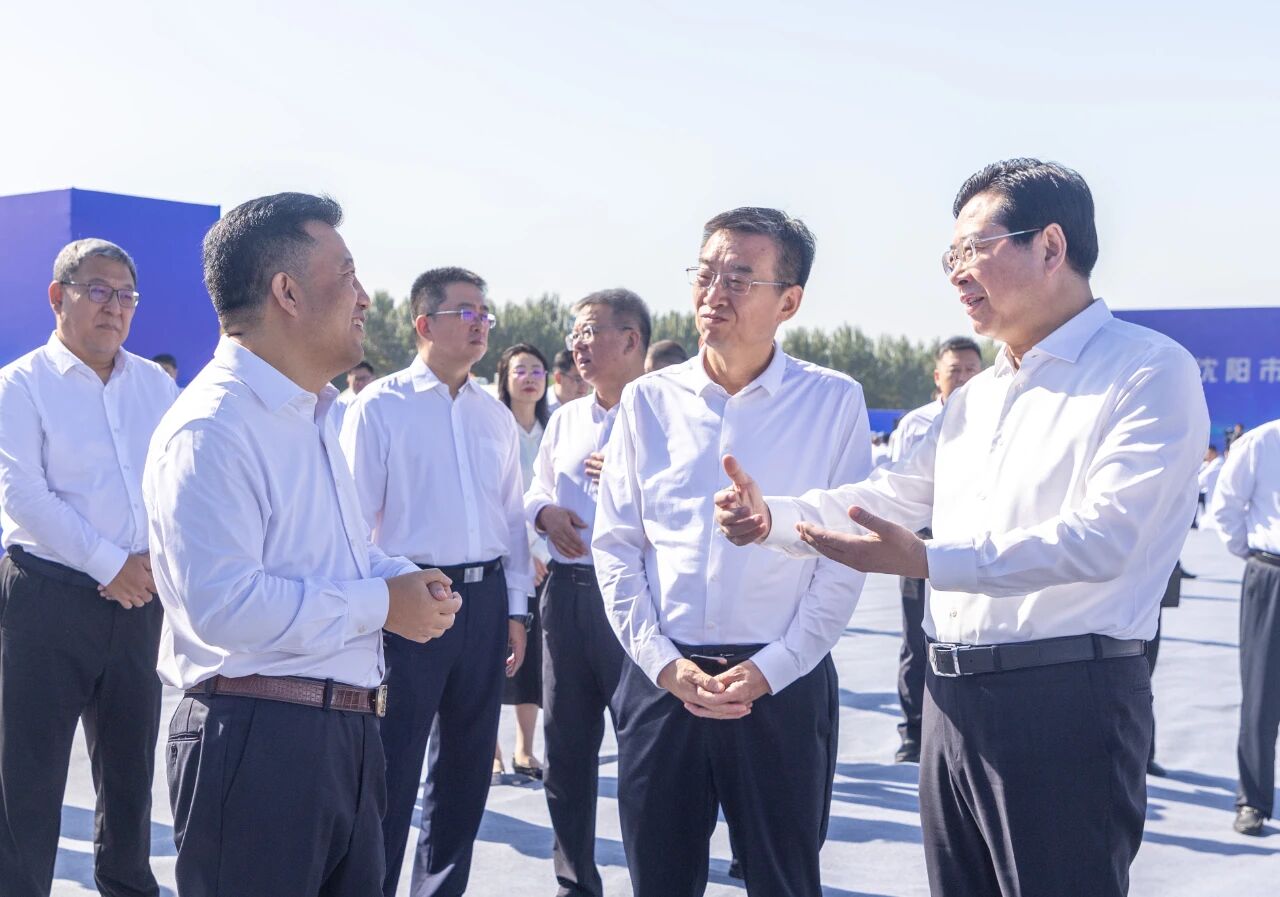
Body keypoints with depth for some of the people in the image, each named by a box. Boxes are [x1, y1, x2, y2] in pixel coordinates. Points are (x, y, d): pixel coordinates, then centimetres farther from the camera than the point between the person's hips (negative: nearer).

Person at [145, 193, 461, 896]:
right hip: (255, 744, -9)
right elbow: (222, 605, -27)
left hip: (345, 734, 10)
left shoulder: (309, 416, 17)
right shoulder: (212, 429, -17)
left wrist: (404, 577, 5)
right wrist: (382, 604, -17)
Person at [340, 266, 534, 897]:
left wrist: (515, 608, 11)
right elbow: (357, 518, -6)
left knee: (468, 763, 15)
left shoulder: (495, 415, 11)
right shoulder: (382, 406, -5)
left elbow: (512, 516, 14)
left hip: (486, 596, 6)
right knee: (392, 767, 1)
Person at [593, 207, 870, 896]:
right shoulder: (648, 401, 4)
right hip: (661, 677, 2)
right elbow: (614, 544, 5)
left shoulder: (834, 401, -2)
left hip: (783, 683, -2)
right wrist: (663, 661, -5)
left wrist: (772, 668, -10)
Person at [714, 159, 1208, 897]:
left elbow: (1102, 536, -22)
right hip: (954, 697, 8)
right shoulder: (976, 398, 19)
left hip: (1068, 700, -8)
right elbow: (892, 497, 17)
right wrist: (772, 517, 0)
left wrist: (927, 561, -30)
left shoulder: (1149, 370, -10)